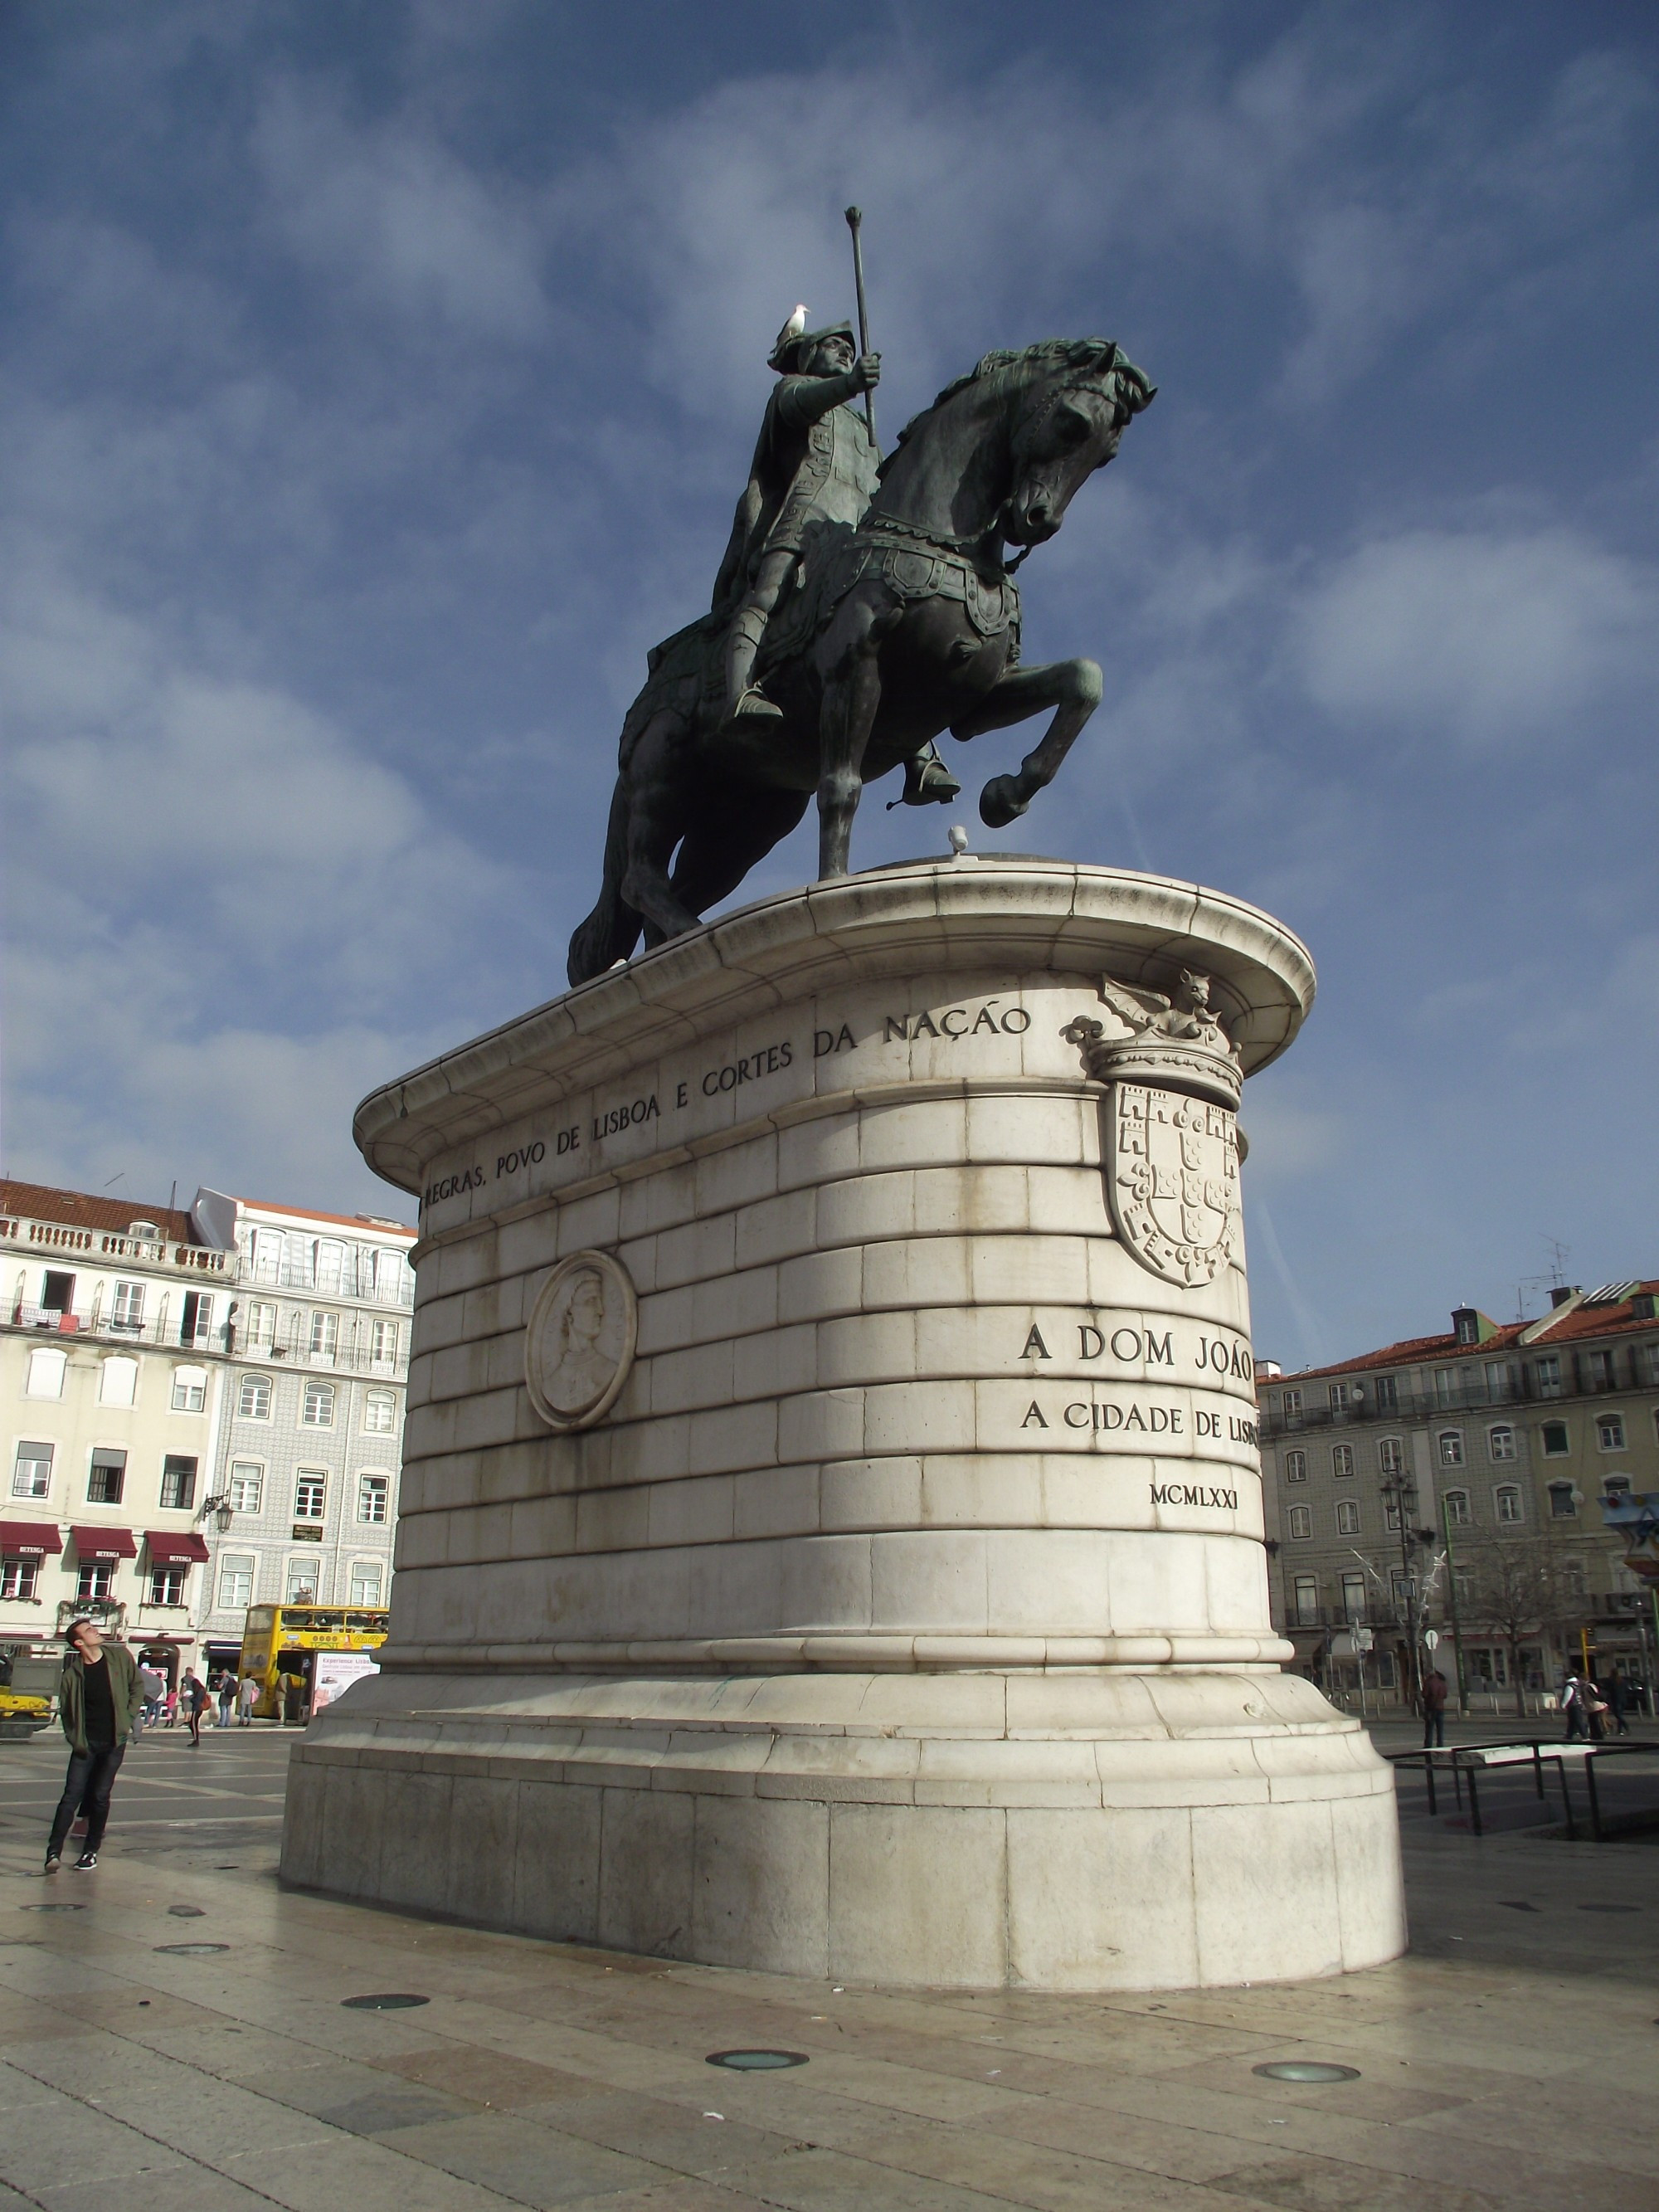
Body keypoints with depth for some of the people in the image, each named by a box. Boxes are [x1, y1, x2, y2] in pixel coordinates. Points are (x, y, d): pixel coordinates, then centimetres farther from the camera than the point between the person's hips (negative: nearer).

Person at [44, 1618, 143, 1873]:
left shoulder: (119, 1657, -4)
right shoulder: (72, 1674, -7)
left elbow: (136, 1688, 7)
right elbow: (66, 1711, 4)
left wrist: (128, 1719, 0)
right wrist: (75, 1739, -3)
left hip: (114, 1742, 1)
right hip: (85, 1744, -1)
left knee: (100, 1796, 4)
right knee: (71, 1796, -5)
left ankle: (91, 1851, 15)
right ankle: (54, 1851, -1)